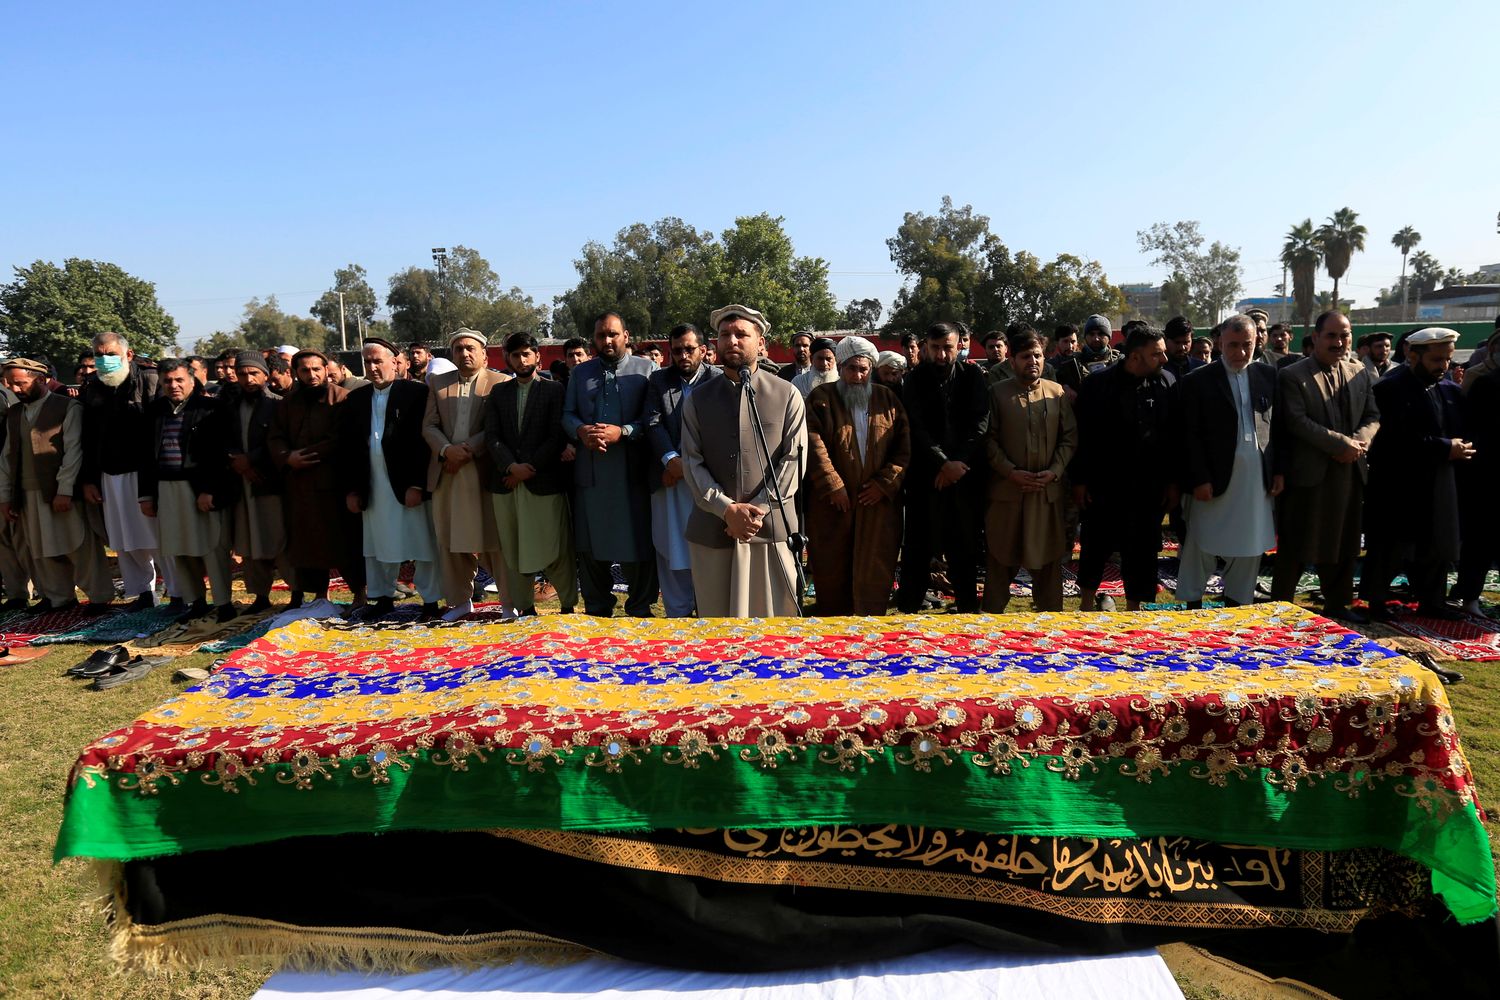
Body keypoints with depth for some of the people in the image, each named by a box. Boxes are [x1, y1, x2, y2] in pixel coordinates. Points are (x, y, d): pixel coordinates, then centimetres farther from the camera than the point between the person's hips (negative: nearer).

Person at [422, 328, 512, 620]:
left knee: (495, 539, -3)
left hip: (486, 472, -4)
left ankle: (512, 602, 6)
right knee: (449, 540, 9)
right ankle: (459, 601, 21)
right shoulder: (437, 383, 14)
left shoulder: (501, 383, 1)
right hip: (447, 472, 5)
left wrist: (468, 450, -15)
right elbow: (429, 426, 8)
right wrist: (447, 449, -10)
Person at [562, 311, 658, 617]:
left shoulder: (646, 369, 4)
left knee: (638, 544, 1)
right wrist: (580, 430, -9)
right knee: (590, 546, 9)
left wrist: (622, 432, -18)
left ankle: (639, 610, 14)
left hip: (632, 474, -3)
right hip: (589, 474, 4)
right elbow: (567, 414, 13)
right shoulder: (580, 373, 18)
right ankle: (597, 609, 23)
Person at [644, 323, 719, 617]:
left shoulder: (719, 380, 0)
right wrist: (671, 459, -16)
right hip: (669, 476, 3)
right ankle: (677, 613, 12)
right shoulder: (659, 380, 10)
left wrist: (687, 464, -13)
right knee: (672, 549, 4)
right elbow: (653, 423, 0)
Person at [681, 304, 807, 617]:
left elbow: (794, 460, -2)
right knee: (715, 623, 8)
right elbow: (692, 463, 3)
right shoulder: (697, 399, 10)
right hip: (711, 529, 2)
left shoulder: (787, 395, 4)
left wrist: (758, 509, -12)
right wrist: (727, 509, -11)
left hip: (772, 528, -2)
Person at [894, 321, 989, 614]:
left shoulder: (973, 376, 6)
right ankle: (908, 607, 11)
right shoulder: (915, 379, 2)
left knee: (965, 543, 6)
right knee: (918, 543, 2)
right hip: (926, 474, -1)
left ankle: (968, 606, 18)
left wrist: (958, 462, -12)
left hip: (966, 472, 1)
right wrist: (944, 463, -16)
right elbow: (917, 428, -7)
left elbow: (980, 422, -2)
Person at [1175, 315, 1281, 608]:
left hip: (1257, 481, 4)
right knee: (1200, 547, 5)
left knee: (1249, 548, 12)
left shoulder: (1268, 376, 7)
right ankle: (1193, 605, 19)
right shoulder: (1197, 381, -5)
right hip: (1213, 480, -4)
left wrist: (1279, 471, 4)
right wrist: (1199, 480, -13)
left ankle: (1237, 605, 26)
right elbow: (1190, 437, -8)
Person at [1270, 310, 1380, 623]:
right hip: (1308, 474, -6)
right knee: (1295, 546, 1)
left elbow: (1373, 417, 9)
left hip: (1350, 472, 6)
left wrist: (1359, 441, -12)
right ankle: (1280, 605, 12)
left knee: (1343, 543, 15)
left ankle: (1337, 603, 28)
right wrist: (1341, 444, -19)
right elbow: (1297, 422, -16)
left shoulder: (1361, 374, 11)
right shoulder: (1291, 376, -7)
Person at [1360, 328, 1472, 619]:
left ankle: (1431, 601, 26)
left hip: (1438, 488, 7)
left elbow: (1461, 431, 14)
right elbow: (1397, 440, -22)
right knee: (1388, 548, 3)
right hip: (1397, 487, -7)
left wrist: (1461, 450, -8)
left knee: (1436, 546, 13)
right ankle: (1376, 601, 16)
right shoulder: (1391, 389, -13)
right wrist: (1444, 449, -18)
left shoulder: (1450, 390, 8)